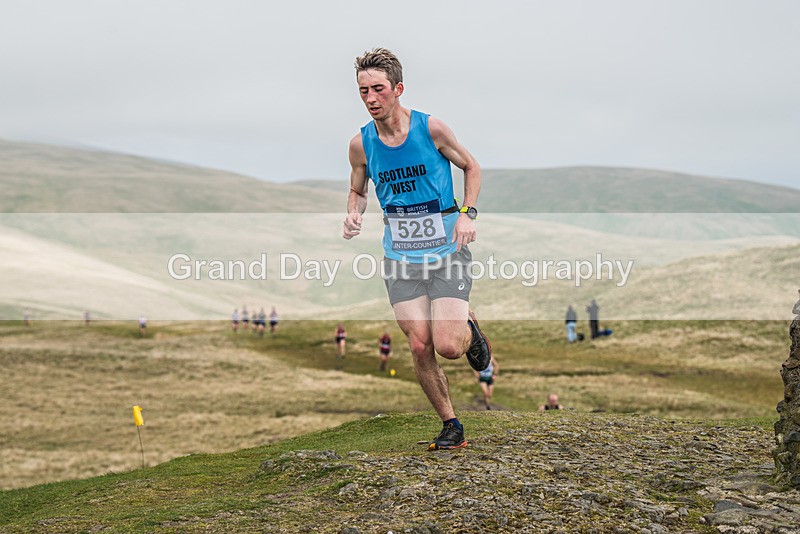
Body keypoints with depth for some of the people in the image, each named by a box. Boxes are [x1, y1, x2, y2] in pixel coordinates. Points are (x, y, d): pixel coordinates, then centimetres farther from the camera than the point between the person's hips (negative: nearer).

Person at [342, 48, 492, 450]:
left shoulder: (431, 129, -9)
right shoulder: (361, 143, -2)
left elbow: (471, 167, 7)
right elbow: (358, 191, 16)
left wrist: (467, 214, -8)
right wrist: (354, 215, -7)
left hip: (447, 250, -3)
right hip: (400, 256, 3)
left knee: (447, 346, -14)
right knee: (419, 347, -5)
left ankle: (471, 331, 24)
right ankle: (451, 427, 13)